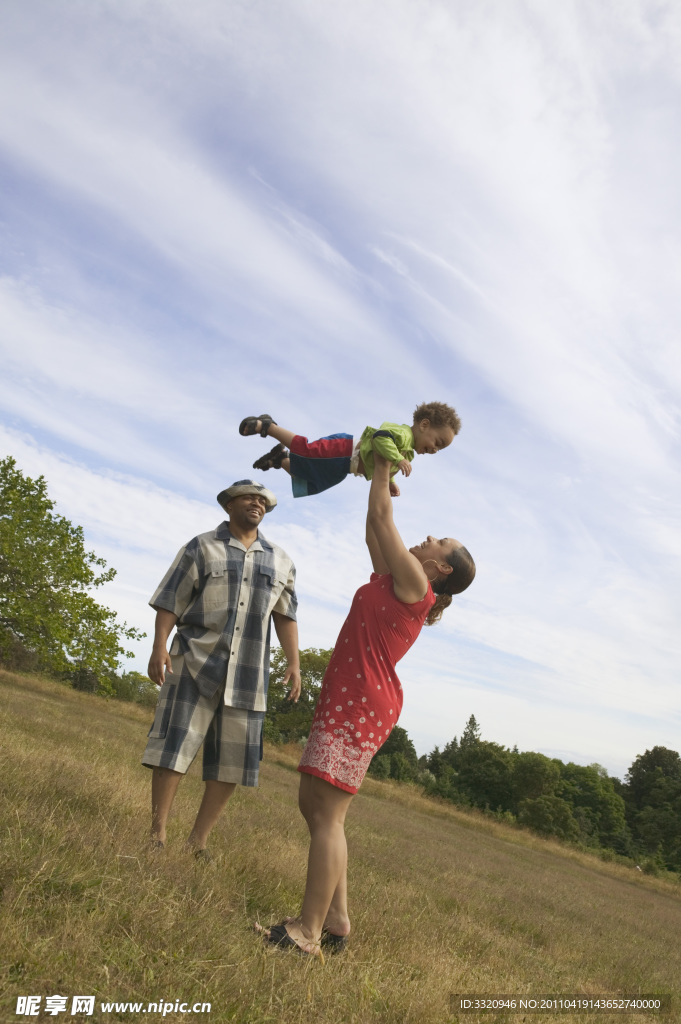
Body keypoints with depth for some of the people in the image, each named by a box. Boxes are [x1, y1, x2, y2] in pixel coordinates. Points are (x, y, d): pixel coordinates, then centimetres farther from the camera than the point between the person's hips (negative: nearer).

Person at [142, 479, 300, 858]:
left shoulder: (281, 561, 13)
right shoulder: (201, 548, 4)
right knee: (175, 746, -5)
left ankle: (199, 841, 16)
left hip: (248, 672, 3)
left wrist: (294, 662, 2)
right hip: (196, 661, -3)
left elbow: (286, 615, 11)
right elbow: (169, 602, 0)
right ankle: (158, 834, 8)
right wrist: (159, 647, -12)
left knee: (235, 759, 4)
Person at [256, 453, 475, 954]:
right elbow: (375, 530, 24)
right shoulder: (395, 583, 17)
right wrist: (381, 473, 26)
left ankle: (308, 933, -5)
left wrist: (384, 467, 9)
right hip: (347, 703, 10)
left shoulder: (416, 586, -6)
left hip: (360, 707, -10)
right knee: (315, 806, 11)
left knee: (326, 814, -10)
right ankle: (336, 922, 17)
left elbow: (382, 519, -3)